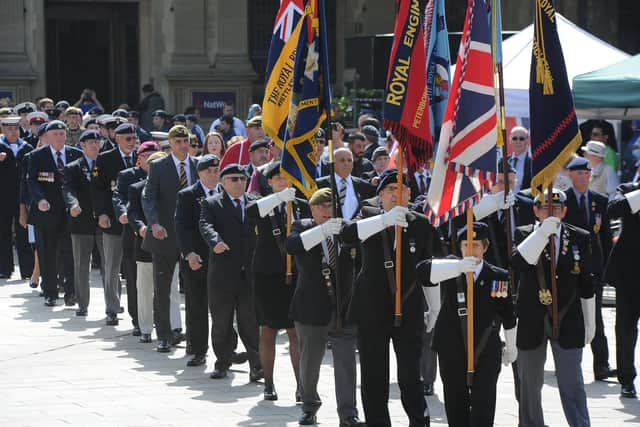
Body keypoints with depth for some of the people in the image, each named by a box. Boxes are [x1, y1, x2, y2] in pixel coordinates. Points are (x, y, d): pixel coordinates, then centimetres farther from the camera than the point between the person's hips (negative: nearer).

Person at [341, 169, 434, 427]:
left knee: (410, 377, -6)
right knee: (374, 378, 7)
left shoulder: (421, 225, 4)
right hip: (372, 312, 0)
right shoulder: (370, 216, 1)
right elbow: (347, 234, -22)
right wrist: (385, 220, -33)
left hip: (409, 313, 0)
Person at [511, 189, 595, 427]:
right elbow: (518, 264, -23)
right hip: (532, 322, 0)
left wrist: (590, 324, 9)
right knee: (530, 383, 11)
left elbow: (586, 285, 8)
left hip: (567, 321, 0)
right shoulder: (524, 235, -1)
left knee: (572, 384, -5)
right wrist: (542, 233, -29)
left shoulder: (580, 238, 3)